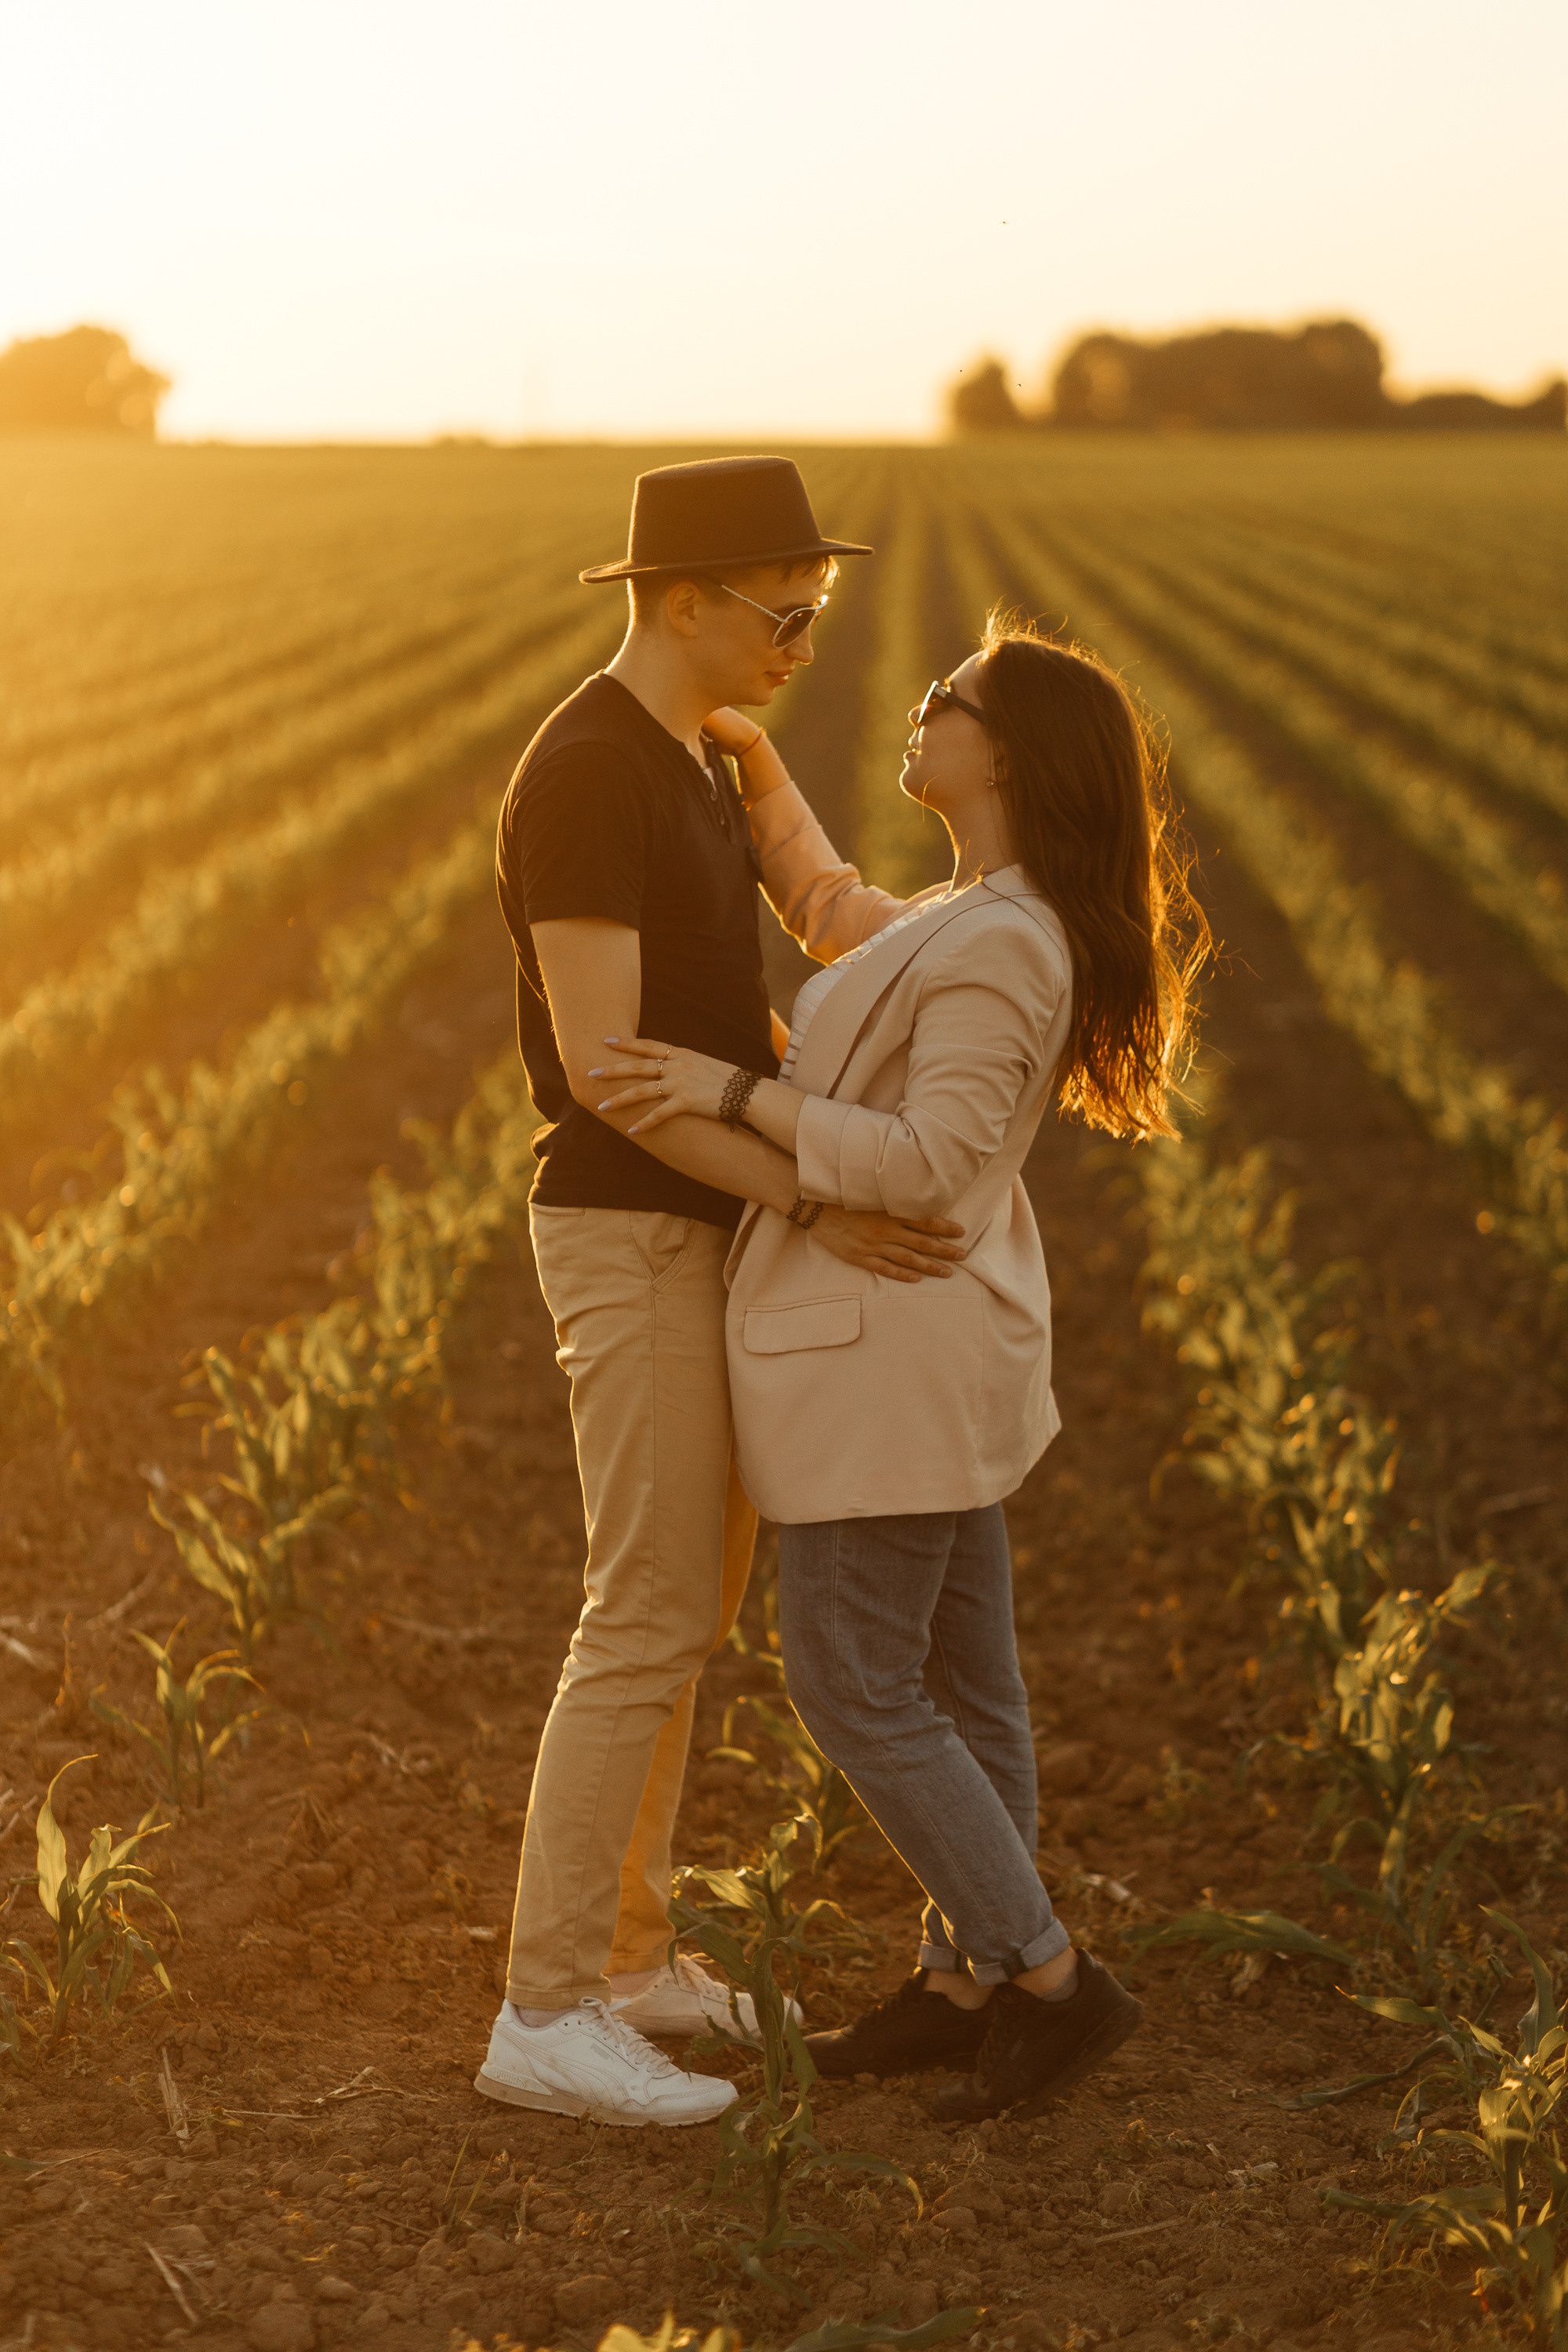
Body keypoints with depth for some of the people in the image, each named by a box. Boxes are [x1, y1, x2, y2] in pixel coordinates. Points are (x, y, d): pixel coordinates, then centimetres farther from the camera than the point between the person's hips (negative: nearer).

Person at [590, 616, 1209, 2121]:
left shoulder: (1001, 950, -22)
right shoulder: (995, 926, 9)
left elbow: (930, 1169, -27)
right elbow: (833, 918, 26)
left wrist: (736, 1092, -23)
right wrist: (754, 759, 17)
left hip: (889, 1351, -10)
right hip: (925, 1338, 10)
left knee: (854, 1690, -2)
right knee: (958, 1680, 14)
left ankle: (1048, 1980, 5)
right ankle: (960, 1984, 24)